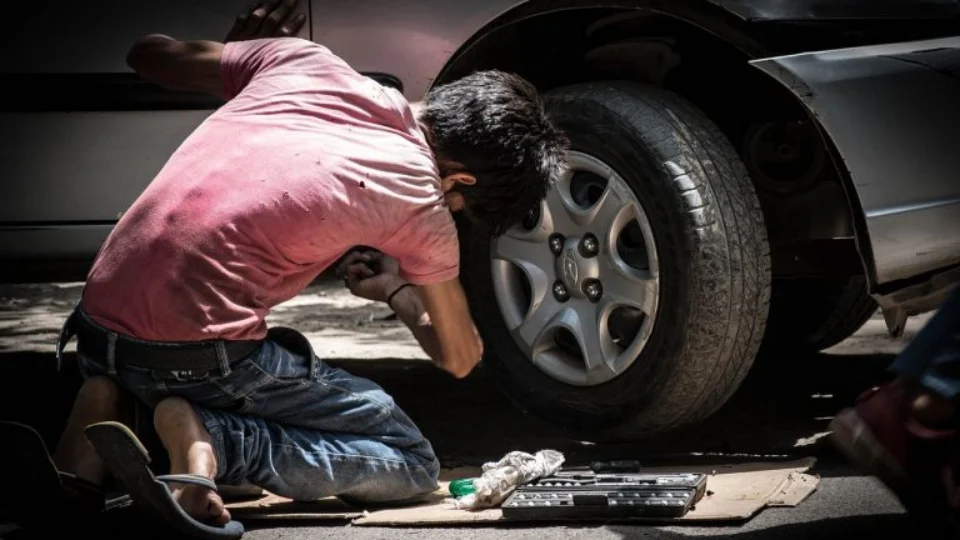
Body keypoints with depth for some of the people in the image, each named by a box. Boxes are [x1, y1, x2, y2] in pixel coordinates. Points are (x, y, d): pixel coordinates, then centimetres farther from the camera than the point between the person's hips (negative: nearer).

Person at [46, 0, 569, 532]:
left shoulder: (304, 61, 8)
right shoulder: (419, 202, -2)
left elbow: (149, 53, 23)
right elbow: (460, 357, 14)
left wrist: (241, 49, 42)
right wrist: (396, 290, 33)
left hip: (97, 321, 6)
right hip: (196, 354, -6)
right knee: (412, 463, 8)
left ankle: (108, 406, 6)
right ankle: (210, 437, -12)